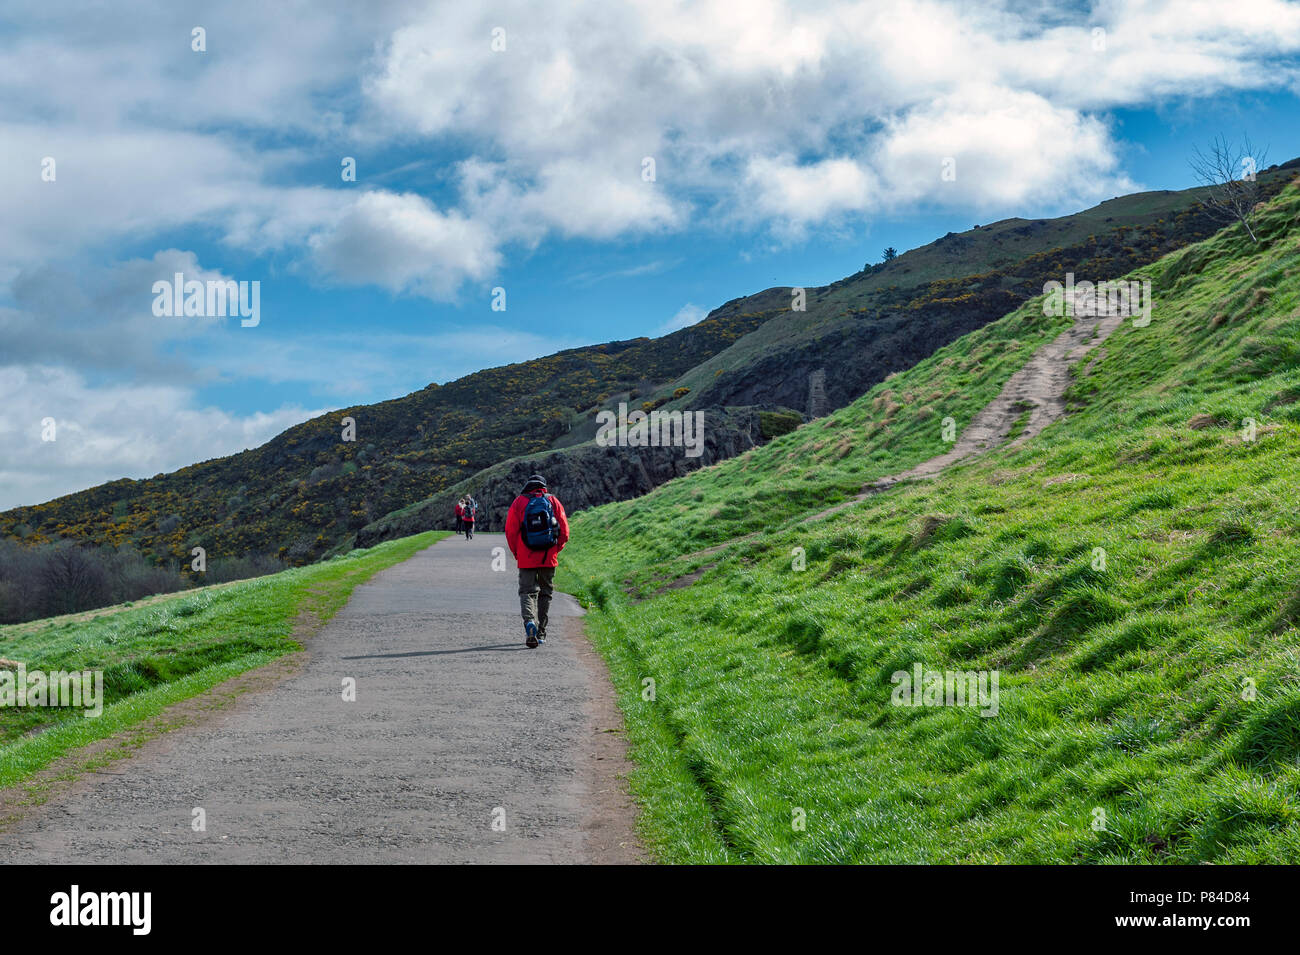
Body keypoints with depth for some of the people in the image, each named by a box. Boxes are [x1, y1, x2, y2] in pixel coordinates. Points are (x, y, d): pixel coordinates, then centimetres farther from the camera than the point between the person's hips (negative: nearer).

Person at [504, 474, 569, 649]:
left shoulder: (519, 502, 1)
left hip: (526, 558, -1)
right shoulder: (553, 501, 5)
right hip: (549, 558, 1)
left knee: (527, 592, 3)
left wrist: (516, 553, 10)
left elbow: (510, 531, -3)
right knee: (545, 593, 14)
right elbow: (564, 531, 2)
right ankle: (541, 633, 17)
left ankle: (529, 622, -25)